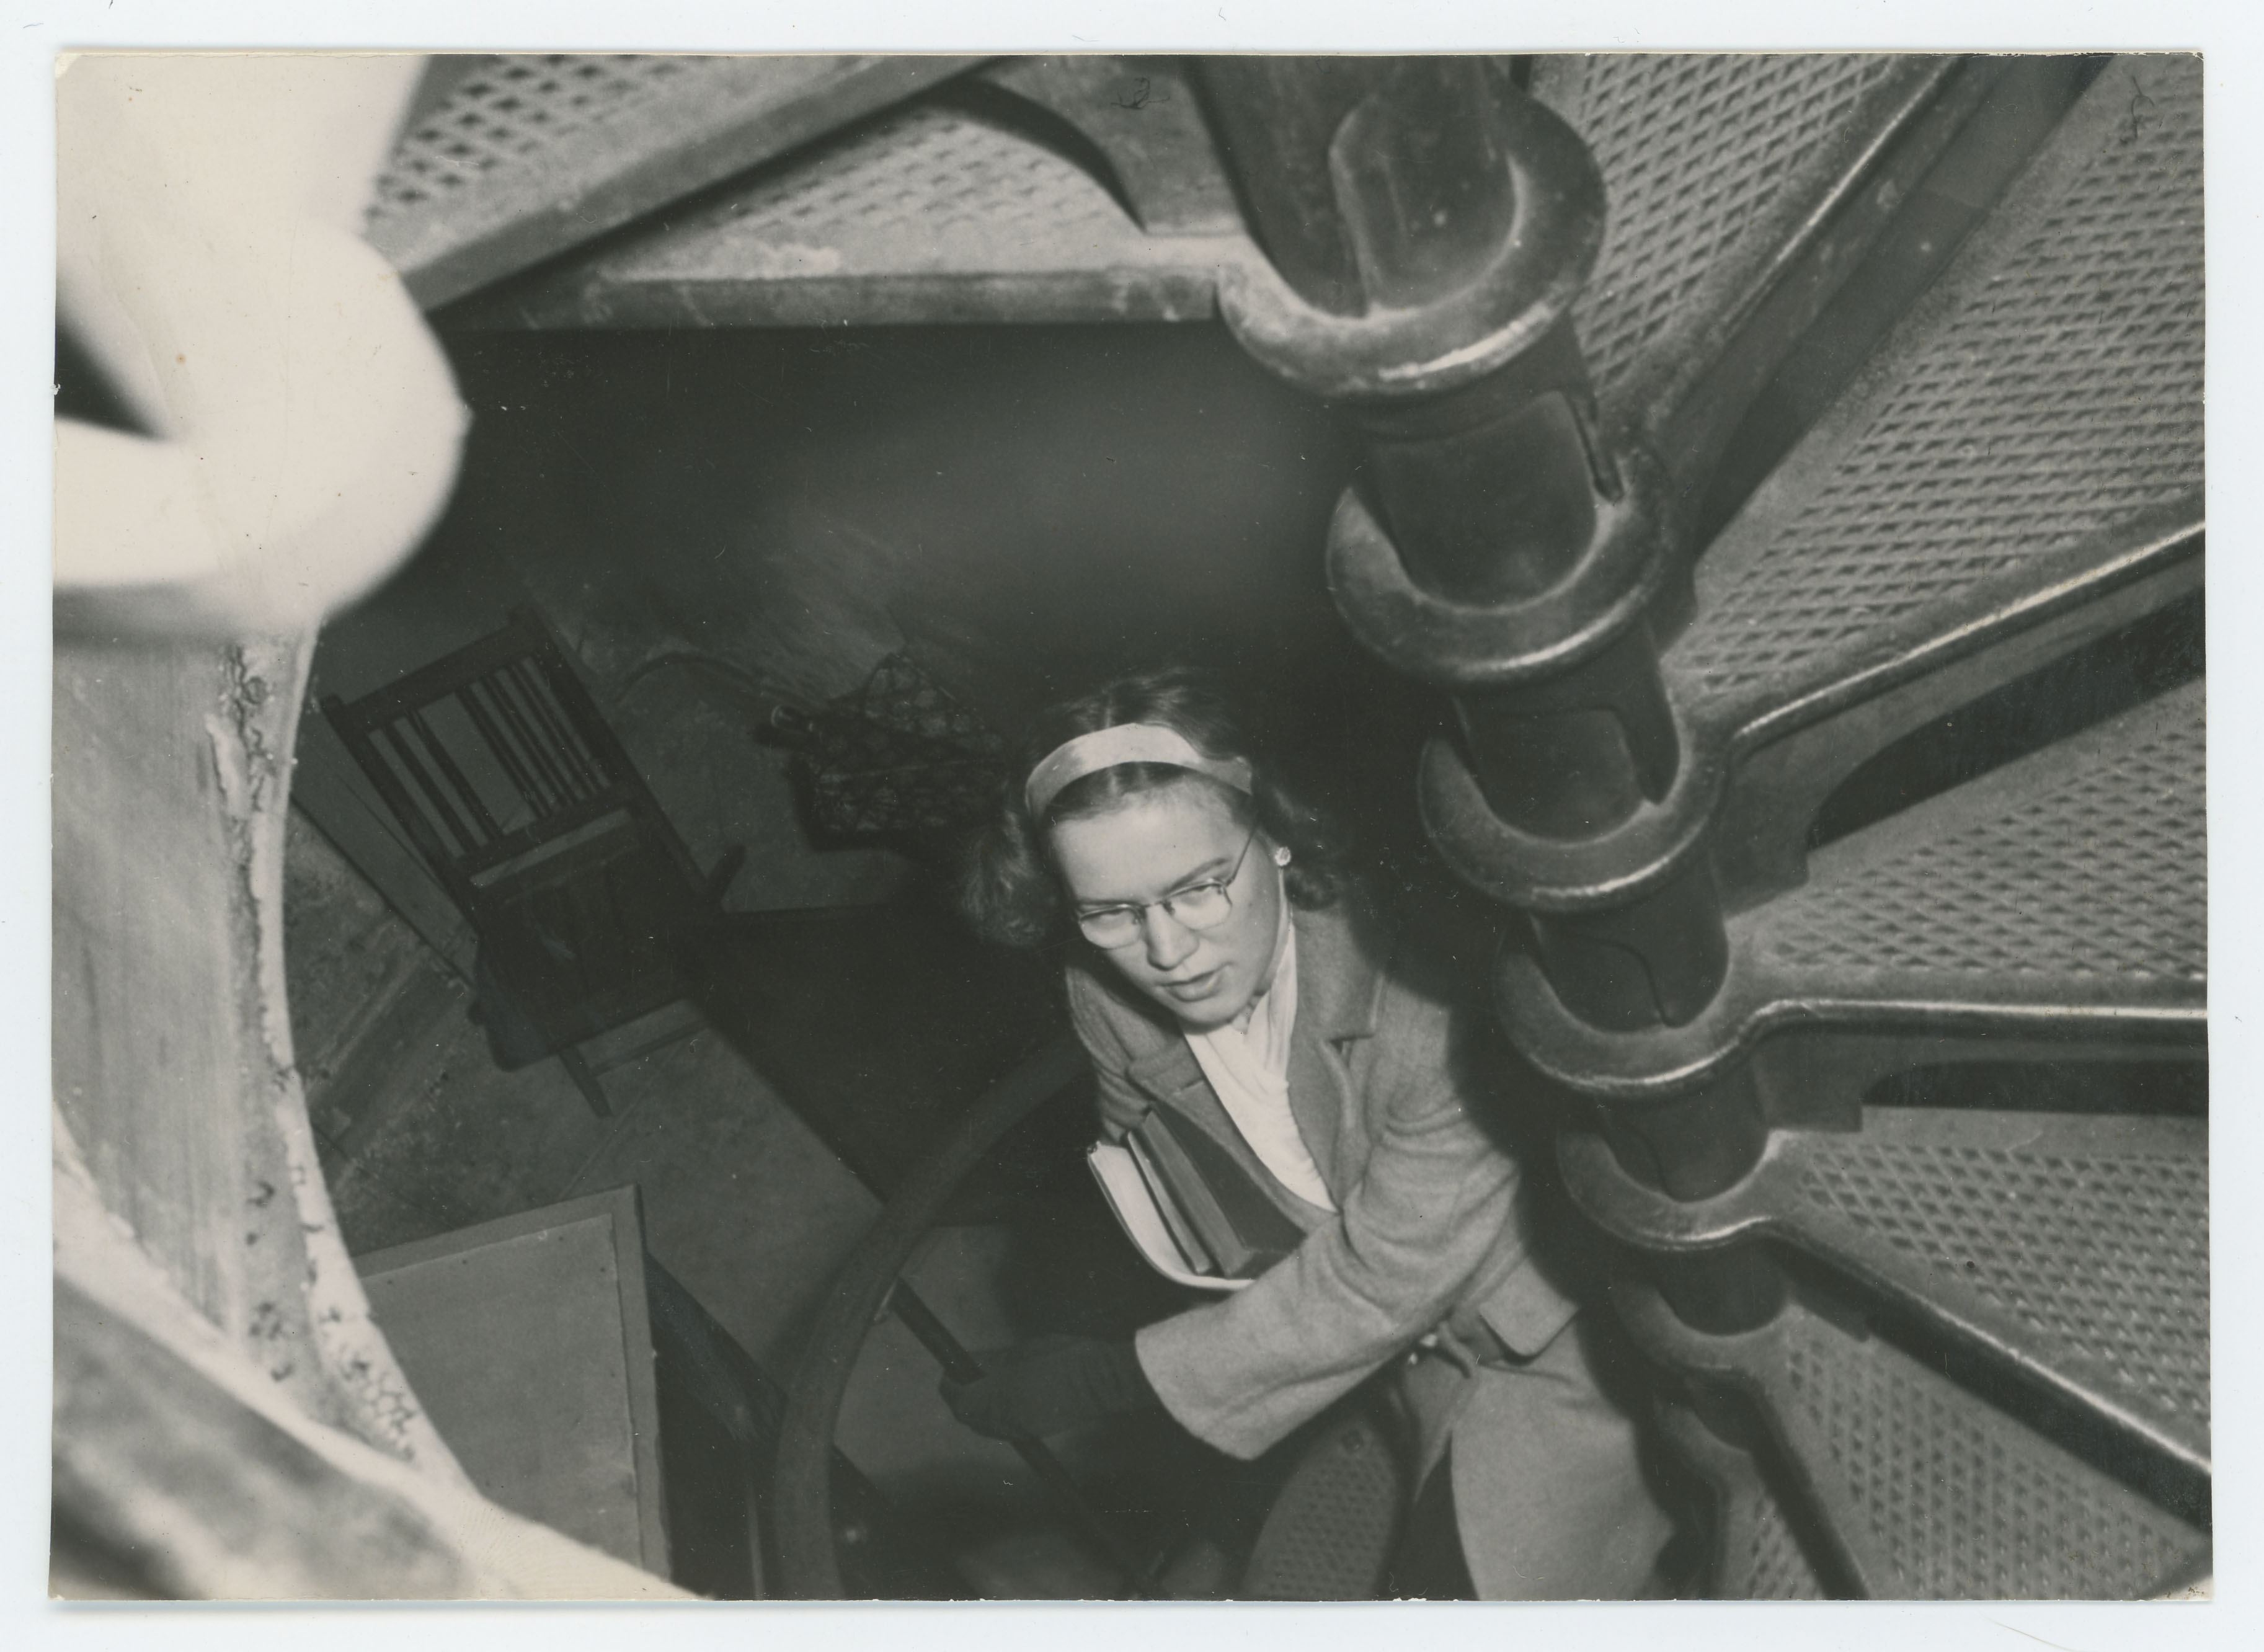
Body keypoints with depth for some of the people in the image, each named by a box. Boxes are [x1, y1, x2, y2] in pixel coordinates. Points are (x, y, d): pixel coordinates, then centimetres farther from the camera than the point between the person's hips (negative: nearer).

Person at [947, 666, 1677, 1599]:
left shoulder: (1413, 979, -35)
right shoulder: (1107, 1005, -15)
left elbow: (1386, 1280, -29)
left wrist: (1122, 1378, -23)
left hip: (1557, 1338, -5)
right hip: (1426, 1339, 6)